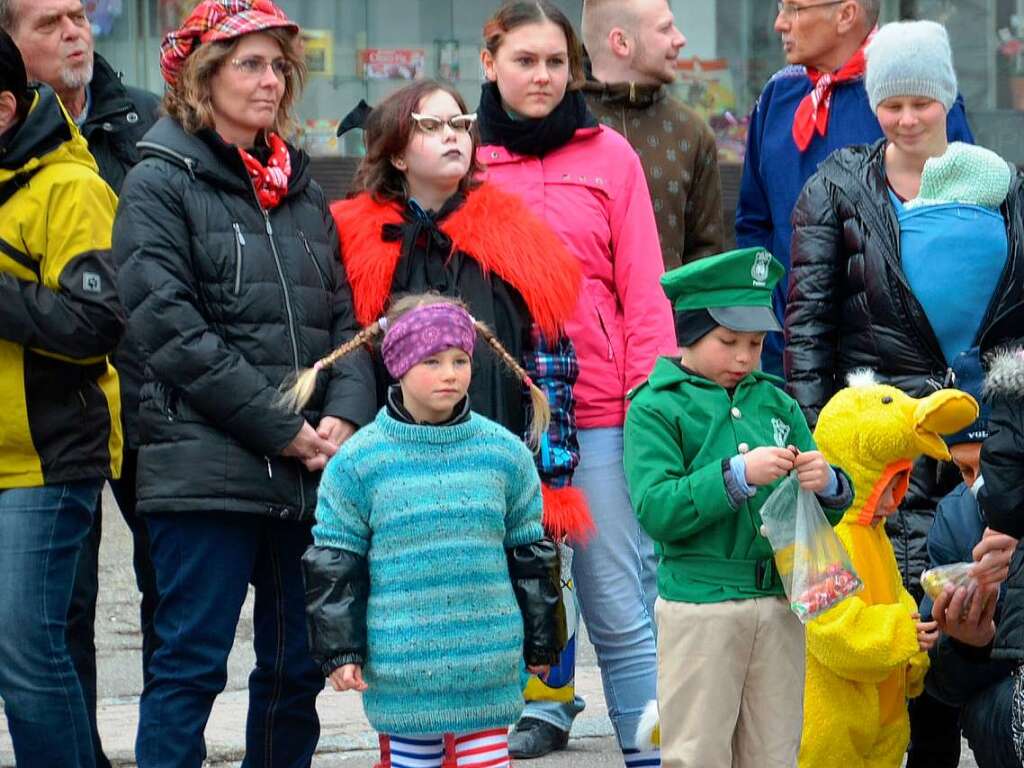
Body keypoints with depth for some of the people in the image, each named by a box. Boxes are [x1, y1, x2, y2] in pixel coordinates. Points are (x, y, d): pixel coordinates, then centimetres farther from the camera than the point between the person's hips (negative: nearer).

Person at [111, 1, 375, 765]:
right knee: (191, 665, -6)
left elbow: (344, 316, 14)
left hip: (309, 473, 6)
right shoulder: (160, 184, -2)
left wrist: (345, 415, -5)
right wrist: (281, 428, -13)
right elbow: (173, 330, -11)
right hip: (207, 466, -6)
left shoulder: (301, 185, 18)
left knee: (297, 669, 10)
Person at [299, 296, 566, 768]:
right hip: (400, 659, -1)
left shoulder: (503, 452, 5)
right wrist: (338, 650, -2)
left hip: (488, 658, 1)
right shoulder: (359, 461, -2)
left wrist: (541, 642, 15)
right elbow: (333, 561, 2)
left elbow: (529, 551, 13)